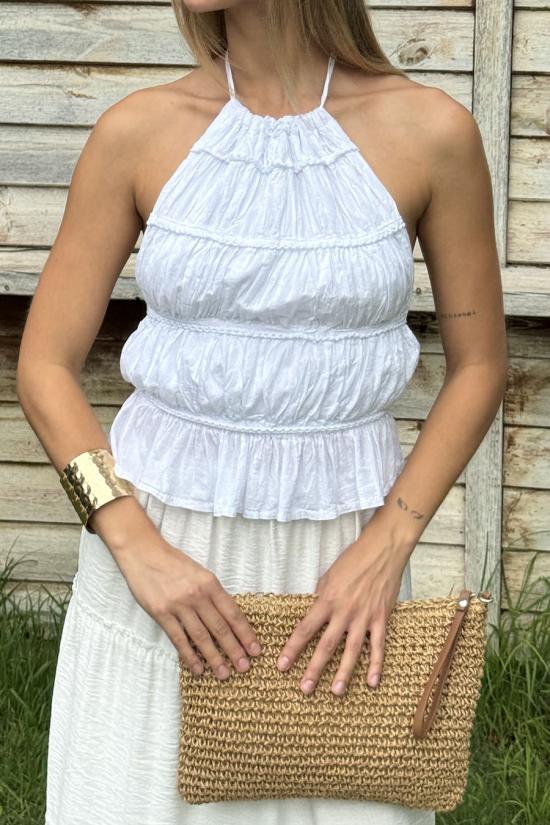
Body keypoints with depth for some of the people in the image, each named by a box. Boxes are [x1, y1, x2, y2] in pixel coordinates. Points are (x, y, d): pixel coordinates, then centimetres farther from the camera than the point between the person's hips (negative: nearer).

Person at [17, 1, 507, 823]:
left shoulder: (433, 132, -7)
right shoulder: (137, 132, -5)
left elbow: (479, 364, 2)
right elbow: (44, 366, -1)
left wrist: (387, 548, -9)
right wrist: (137, 548, -13)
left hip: (337, 565, 0)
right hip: (162, 545, 1)